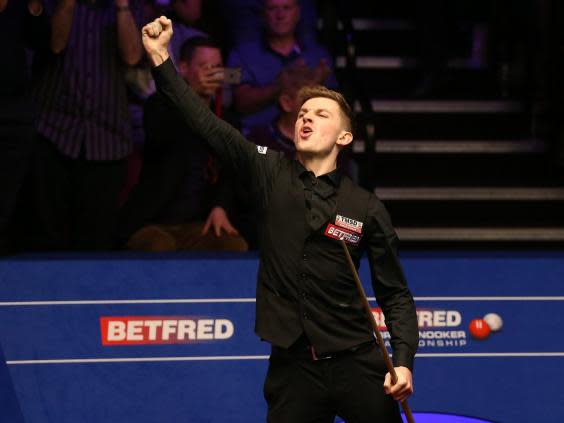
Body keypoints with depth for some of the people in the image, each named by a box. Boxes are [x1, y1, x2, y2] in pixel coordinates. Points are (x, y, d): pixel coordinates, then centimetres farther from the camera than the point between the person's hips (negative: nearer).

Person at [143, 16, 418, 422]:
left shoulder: (367, 208, -1)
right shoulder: (270, 174, 2)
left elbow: (395, 294, 3)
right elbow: (208, 124, -7)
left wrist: (404, 360, -10)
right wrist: (162, 60, -16)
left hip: (356, 366, -1)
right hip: (293, 368, 1)